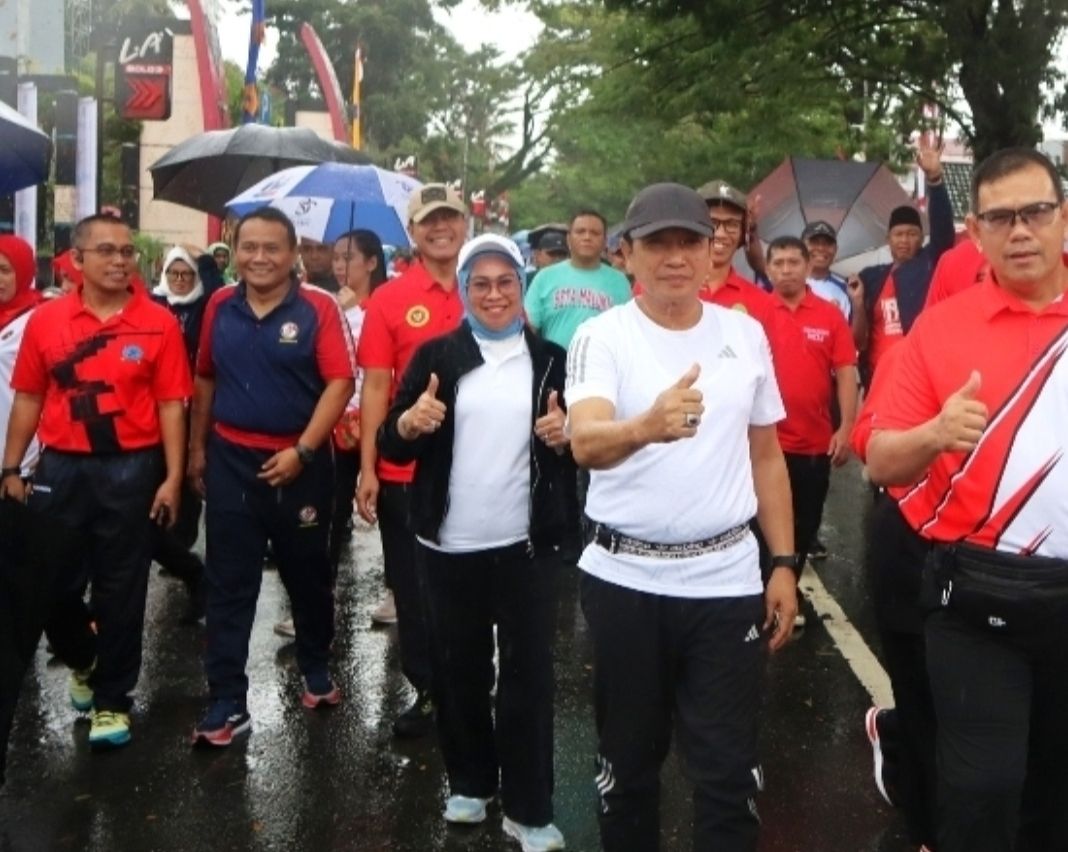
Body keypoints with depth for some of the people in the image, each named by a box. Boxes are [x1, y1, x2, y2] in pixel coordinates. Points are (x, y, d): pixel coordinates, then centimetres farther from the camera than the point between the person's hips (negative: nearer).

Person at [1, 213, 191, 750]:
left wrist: (172, 477, -8)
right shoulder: (45, 320, 2)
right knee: (52, 584, 11)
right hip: (60, 468, 2)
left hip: (131, 469, -2)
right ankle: (83, 660, 41)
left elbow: (171, 404, -3)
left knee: (120, 591, 6)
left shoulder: (158, 324, -4)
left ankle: (112, 699, 21)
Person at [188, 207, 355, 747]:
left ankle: (316, 670, 37)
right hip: (230, 460, 3)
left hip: (300, 463, -3)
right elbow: (205, 379, 13)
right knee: (227, 586, 3)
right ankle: (226, 704, 10)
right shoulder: (219, 307, 4)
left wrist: (302, 450, -18)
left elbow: (340, 382, -14)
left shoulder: (318, 308, -9)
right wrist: (197, 448, 12)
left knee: (308, 576, 14)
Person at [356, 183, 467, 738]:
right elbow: (375, 387, -3)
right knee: (414, 588, 11)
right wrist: (367, 469, -7)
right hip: (404, 472, 0)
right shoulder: (389, 300, -2)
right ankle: (428, 691, 27)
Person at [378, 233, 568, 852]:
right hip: (450, 544, 1)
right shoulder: (436, 355, 4)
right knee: (459, 667, 12)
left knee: (529, 671, 2)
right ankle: (470, 781, 31)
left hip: (526, 543, 0)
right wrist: (410, 422, -20)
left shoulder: (551, 360, 5)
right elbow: (393, 445, 1)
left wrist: (564, 436, -11)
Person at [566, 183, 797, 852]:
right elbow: (585, 442, -28)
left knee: (730, 767, 8)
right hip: (624, 579, -2)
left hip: (727, 578, 2)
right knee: (629, 757, 15)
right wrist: (647, 425, -49)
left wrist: (785, 563, 7)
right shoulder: (602, 337, -9)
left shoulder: (746, 333, 4)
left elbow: (766, 454, 11)